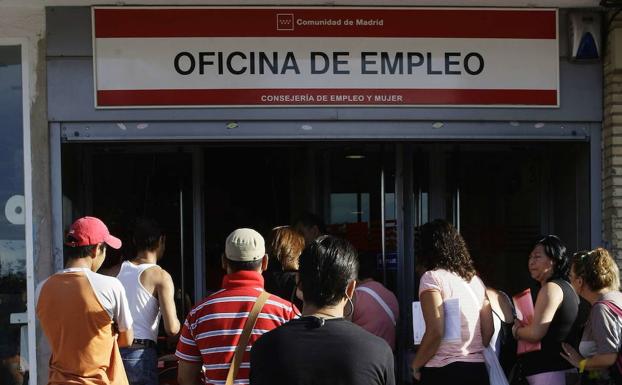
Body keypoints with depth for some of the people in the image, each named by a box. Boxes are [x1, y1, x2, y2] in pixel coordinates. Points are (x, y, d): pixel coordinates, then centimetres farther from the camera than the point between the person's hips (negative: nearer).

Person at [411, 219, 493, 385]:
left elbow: (435, 333, -17)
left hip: (442, 371, -6)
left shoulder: (432, 278, -9)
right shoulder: (475, 280, 9)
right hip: (478, 370, 6)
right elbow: (488, 331, 10)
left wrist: (415, 365, -4)